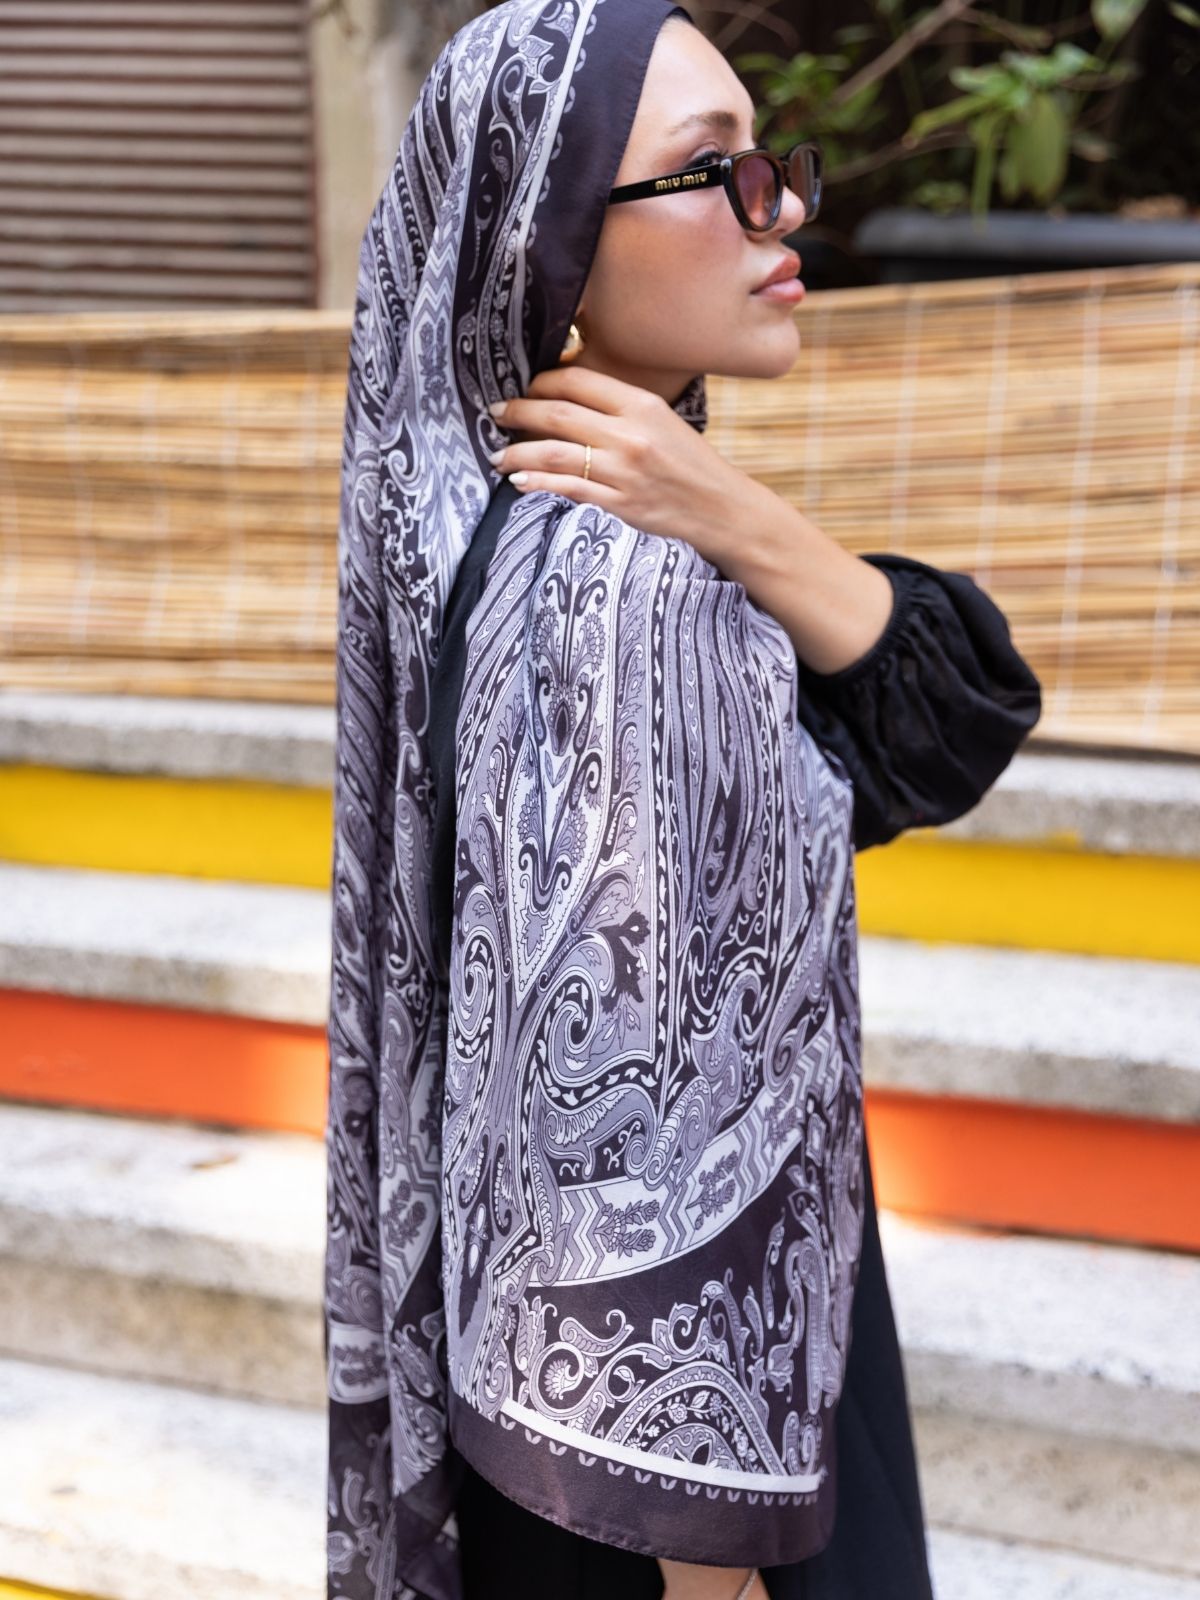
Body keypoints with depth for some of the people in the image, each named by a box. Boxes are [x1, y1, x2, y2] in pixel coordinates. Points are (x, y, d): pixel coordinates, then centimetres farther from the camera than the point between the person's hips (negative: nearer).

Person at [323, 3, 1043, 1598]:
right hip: (651, 1386, -9)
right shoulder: (617, 585, -27)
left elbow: (958, 724, -4)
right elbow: (618, 1121, -27)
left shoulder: (633, 527, 1)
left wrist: (743, 525, -20)